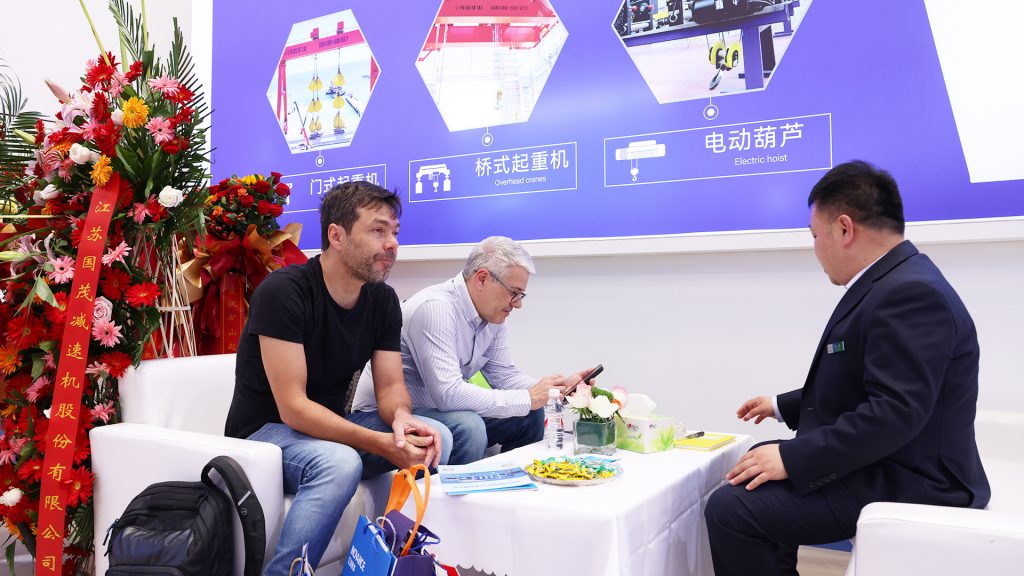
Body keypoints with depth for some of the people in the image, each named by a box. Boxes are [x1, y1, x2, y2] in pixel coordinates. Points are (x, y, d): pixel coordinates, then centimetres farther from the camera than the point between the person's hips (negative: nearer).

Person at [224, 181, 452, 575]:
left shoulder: (383, 300, -2)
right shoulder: (284, 291, -22)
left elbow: (390, 386, 0)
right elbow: (293, 408, -26)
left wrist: (402, 418, -26)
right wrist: (382, 445, -34)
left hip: (329, 427, 7)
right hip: (264, 431, -6)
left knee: (435, 437, -12)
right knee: (340, 462, -36)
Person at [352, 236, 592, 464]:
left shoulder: (492, 313, 2)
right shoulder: (435, 308, -27)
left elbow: (503, 375, 7)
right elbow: (447, 393, -33)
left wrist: (560, 387, -9)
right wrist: (527, 399, -26)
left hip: (436, 409, 9)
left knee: (530, 416, 2)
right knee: (467, 427, -34)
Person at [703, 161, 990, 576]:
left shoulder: (911, 292, -22)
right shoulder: (892, 283, 11)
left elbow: (895, 412, -29)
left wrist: (792, 458, -26)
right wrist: (783, 406, 28)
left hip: (906, 486, -11)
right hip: (879, 465, 11)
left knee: (729, 507, -21)